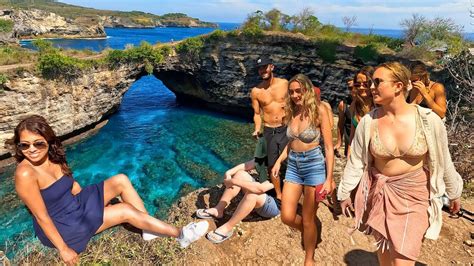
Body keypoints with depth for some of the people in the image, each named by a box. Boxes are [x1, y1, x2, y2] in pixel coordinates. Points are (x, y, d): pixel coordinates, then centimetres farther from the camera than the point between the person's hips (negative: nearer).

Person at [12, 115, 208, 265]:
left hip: (76, 204, 8)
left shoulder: (53, 158, -4)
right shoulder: (25, 174, -28)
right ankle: (180, 235, -6)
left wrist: (89, 201, 10)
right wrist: (63, 249, -20)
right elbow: (42, 216, -24)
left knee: (120, 180, -5)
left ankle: (149, 229, -3)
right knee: (126, 210, -17)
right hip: (60, 227, -8)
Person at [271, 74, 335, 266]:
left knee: (308, 219, 6)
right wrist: (279, 161, 6)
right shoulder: (291, 112, 6)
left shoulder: (319, 111, -10)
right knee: (287, 217, 4)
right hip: (293, 165, 5)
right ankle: (309, 234, 37)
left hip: (314, 165, -5)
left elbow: (329, 148, -9)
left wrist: (329, 178, -12)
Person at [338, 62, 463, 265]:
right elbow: (355, 161, 0)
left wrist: (454, 193, 14)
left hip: (415, 195, -1)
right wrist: (345, 193, 7)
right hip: (380, 193, 2)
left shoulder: (428, 120, -13)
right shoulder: (368, 121, -10)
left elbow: (443, 161, 1)